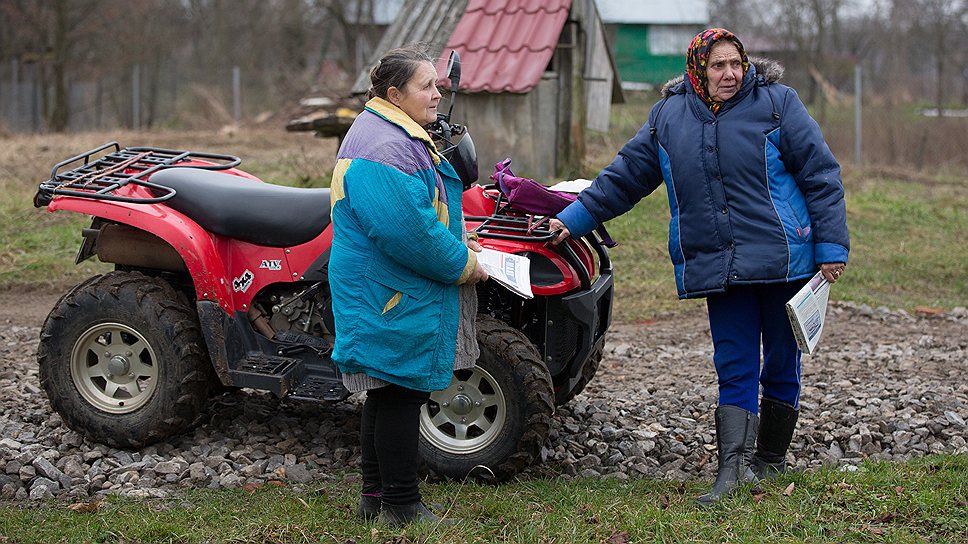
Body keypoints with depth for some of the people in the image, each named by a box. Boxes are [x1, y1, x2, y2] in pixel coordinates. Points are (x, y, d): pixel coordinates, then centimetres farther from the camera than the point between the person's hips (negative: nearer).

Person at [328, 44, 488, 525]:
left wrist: (458, 245, 9)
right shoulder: (383, 148, -22)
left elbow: (428, 207, 25)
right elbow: (407, 229, -27)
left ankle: (375, 497, 24)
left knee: (389, 393, 16)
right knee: (400, 393, -4)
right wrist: (462, 264, -16)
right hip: (393, 295, -11)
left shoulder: (402, 137, 15)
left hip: (392, 292, 11)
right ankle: (401, 506, 4)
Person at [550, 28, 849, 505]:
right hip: (718, 269, 2)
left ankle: (771, 458, 22)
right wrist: (573, 219, 12)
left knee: (781, 363, 8)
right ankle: (732, 467, -6)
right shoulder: (668, 117, 7)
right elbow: (625, 176, 15)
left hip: (783, 260, -2)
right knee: (734, 367, -2)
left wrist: (832, 246, -5)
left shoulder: (777, 104, -2)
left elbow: (821, 175, -1)